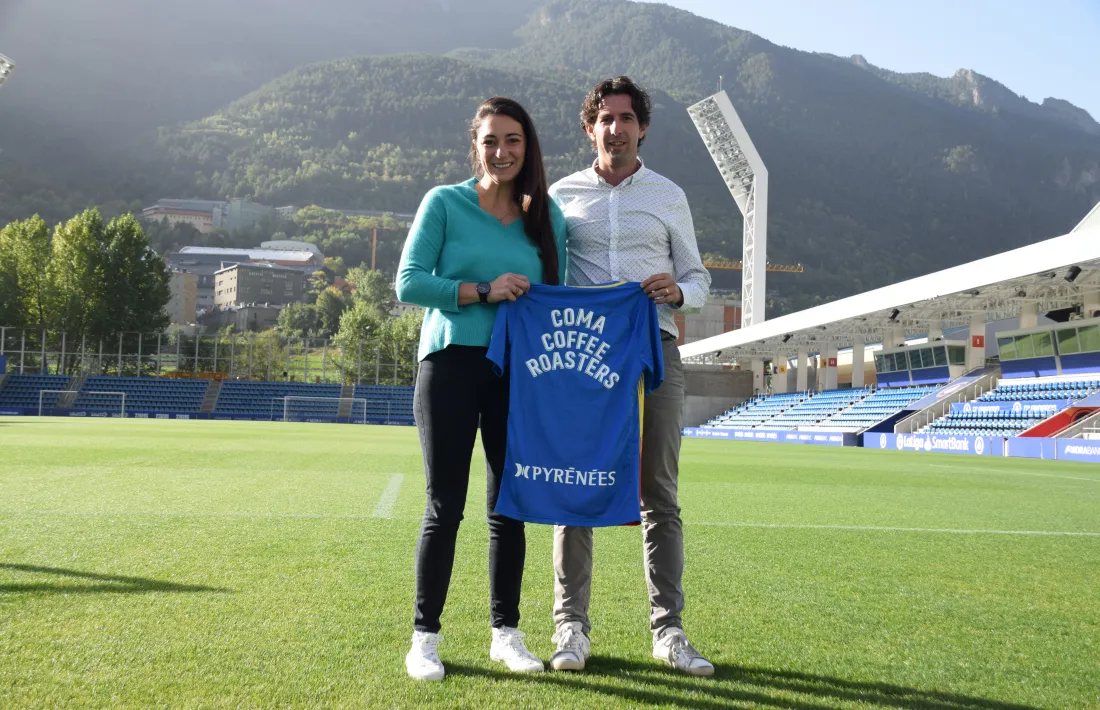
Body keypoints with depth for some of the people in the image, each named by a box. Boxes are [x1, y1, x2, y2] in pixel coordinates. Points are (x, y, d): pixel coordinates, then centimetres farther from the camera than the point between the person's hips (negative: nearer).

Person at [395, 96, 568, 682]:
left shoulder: (547, 216, 10)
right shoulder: (444, 203, 1)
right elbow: (408, 283, -6)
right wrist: (482, 291, -14)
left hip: (518, 373, 3)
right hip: (451, 365, -3)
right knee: (445, 506, 0)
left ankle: (506, 633, 21)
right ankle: (424, 637, 11)